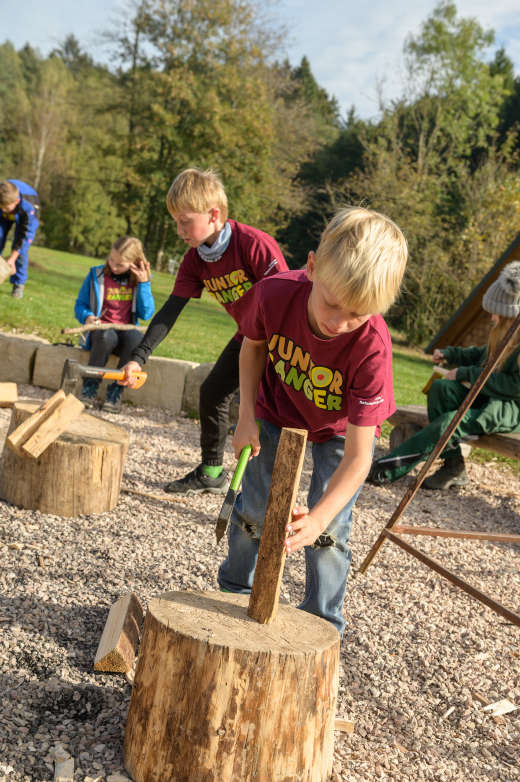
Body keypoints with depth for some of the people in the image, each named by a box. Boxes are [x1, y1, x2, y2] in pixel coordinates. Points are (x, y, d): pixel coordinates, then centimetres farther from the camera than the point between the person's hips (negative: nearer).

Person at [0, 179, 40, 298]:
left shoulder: (28, 207, -42)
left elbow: (26, 233, -33)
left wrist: (12, 258, -31)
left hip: (24, 217, -3)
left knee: (20, 249, -14)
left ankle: (19, 284, 0)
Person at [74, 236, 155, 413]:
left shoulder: (139, 279, 6)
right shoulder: (96, 274, 3)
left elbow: (146, 314, -2)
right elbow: (80, 304, 9)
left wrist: (144, 284, -8)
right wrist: (87, 317, -13)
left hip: (126, 330, 1)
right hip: (100, 329, -1)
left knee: (137, 339, -36)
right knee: (107, 336, -39)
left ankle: (115, 391, -21)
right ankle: (89, 388, -21)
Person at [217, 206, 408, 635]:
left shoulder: (372, 348, -40)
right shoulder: (274, 294, -34)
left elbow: (356, 457, -38)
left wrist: (318, 519, -50)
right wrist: (247, 416, -13)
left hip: (340, 429, -2)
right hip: (277, 413, 2)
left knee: (329, 531, -6)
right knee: (253, 509, 9)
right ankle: (234, 594, 34)